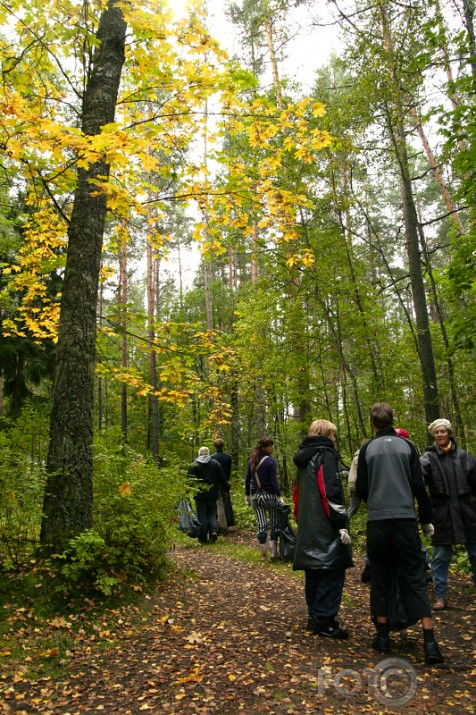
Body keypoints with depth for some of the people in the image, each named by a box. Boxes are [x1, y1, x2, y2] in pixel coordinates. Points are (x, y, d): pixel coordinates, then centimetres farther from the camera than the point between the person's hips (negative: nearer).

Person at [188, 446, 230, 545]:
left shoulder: (194, 465, -2)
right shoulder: (216, 464, 5)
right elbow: (222, 479, 7)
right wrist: (227, 489, 17)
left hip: (200, 495, -2)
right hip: (212, 494, 2)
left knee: (202, 515, 4)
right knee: (212, 513, 13)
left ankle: (203, 537, 5)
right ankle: (214, 530, -7)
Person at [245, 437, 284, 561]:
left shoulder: (252, 460, 6)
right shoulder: (270, 461, -11)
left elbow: (247, 479, 10)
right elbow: (273, 481, -14)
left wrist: (247, 495, 17)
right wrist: (279, 496, -11)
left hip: (255, 496, 5)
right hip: (269, 495, -5)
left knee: (260, 524, 7)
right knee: (275, 522, 10)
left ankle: (264, 554, 9)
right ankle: (274, 551, 9)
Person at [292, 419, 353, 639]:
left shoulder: (304, 458, 16)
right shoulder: (325, 455, -11)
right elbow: (332, 493, -18)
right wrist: (341, 524, -16)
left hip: (308, 528, 9)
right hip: (325, 529, -9)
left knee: (314, 573, 15)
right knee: (331, 573, -2)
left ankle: (314, 616, 23)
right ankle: (324, 621, 1)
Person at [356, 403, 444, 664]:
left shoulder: (367, 449, 1)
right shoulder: (407, 446, 2)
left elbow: (360, 488, 2)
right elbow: (418, 485, 0)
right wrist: (426, 520, 9)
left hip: (377, 521, 0)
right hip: (406, 518, 0)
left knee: (380, 577, 12)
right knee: (415, 578, 5)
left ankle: (383, 635, 17)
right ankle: (429, 641, -1)